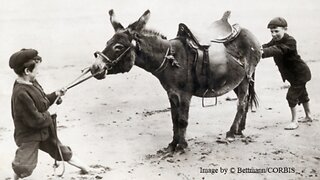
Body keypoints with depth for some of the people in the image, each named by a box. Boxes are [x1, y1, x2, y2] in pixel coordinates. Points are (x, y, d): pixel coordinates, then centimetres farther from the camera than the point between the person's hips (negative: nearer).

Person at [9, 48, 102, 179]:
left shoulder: (32, 82, -4)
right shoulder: (21, 93, -32)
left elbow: (42, 100, 14)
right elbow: (35, 120, -29)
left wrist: (56, 95, 0)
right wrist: (49, 112, -14)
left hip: (44, 131, 9)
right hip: (29, 135, -9)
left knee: (64, 152, 23)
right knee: (23, 169, -12)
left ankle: (85, 168, 40)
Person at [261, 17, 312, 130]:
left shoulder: (290, 41, -29)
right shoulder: (275, 40, 0)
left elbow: (278, 50, -46)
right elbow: (268, 46, -14)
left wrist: (263, 52, -60)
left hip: (299, 73, -10)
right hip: (293, 74, 10)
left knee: (291, 95, -10)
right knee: (302, 94, 24)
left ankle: (294, 121, 2)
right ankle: (308, 116, 42)